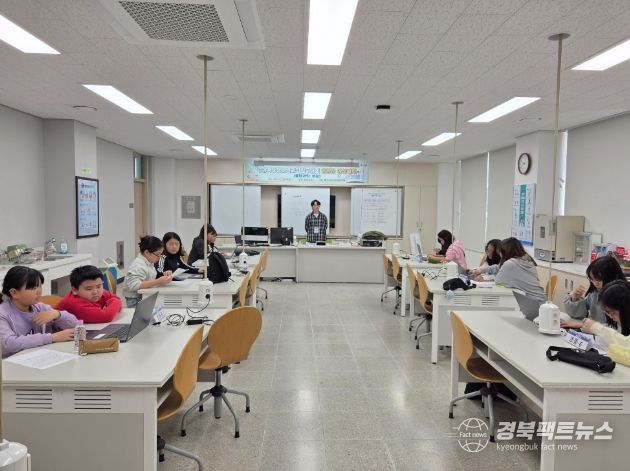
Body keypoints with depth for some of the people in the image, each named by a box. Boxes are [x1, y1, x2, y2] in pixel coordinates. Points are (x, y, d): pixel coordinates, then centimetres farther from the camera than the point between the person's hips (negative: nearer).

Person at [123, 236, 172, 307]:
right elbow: (133, 285, -28)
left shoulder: (149, 262, 11)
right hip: (137, 301, -9)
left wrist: (164, 276, 2)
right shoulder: (139, 266, -17)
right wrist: (158, 282, -30)